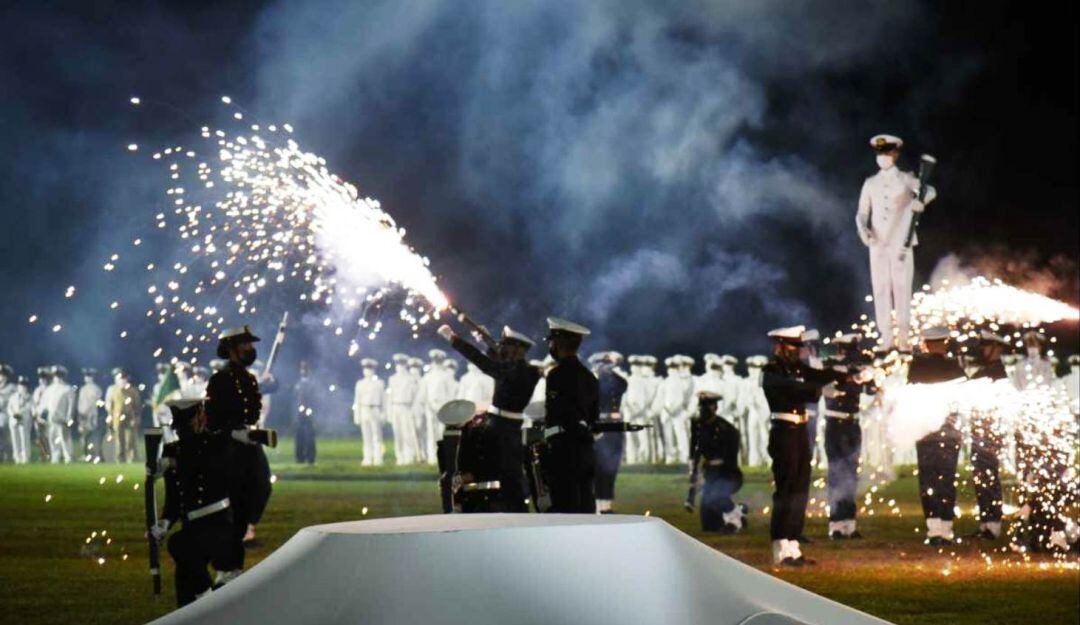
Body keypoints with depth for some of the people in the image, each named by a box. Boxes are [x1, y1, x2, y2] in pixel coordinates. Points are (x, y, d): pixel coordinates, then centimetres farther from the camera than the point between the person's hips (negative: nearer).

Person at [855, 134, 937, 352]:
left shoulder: (906, 180, 4)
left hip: (901, 243, -2)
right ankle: (886, 337, 3)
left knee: (902, 289, -5)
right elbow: (862, 213, 11)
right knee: (881, 290, 0)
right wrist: (863, 229, -12)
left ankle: (903, 337, -1)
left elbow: (930, 191, -12)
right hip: (878, 244, 2)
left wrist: (920, 201, -36)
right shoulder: (870, 184, 12)